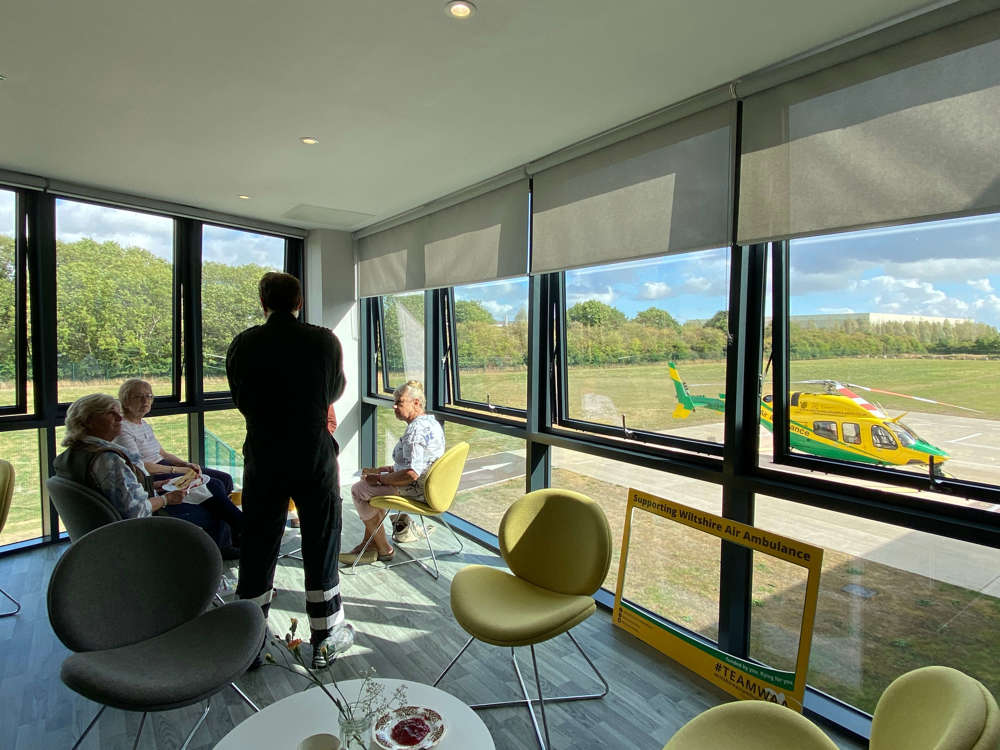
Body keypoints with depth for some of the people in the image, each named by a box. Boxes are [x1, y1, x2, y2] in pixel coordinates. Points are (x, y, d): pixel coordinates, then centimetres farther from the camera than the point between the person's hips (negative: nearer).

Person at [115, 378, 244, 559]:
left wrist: (187, 464, 2)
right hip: (151, 479, -10)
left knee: (225, 479, -6)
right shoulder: (122, 429, -11)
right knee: (213, 486, -25)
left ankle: (224, 545, -9)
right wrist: (176, 470, -14)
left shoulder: (145, 425, 17)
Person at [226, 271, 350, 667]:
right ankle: (325, 639, 26)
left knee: (257, 550, 16)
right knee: (321, 549, 12)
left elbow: (240, 400, 7)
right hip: (316, 459, -1)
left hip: (263, 460, 2)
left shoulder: (243, 344, -5)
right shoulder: (324, 340, -8)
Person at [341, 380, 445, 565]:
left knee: (359, 490, 2)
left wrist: (379, 478, -16)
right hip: (426, 486, 11)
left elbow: (411, 474, -31)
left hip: (415, 491, -11)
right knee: (372, 486, 24)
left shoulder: (416, 430, -25)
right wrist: (384, 470, 13)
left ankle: (384, 550, 11)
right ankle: (368, 543, 24)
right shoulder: (431, 422, 9)